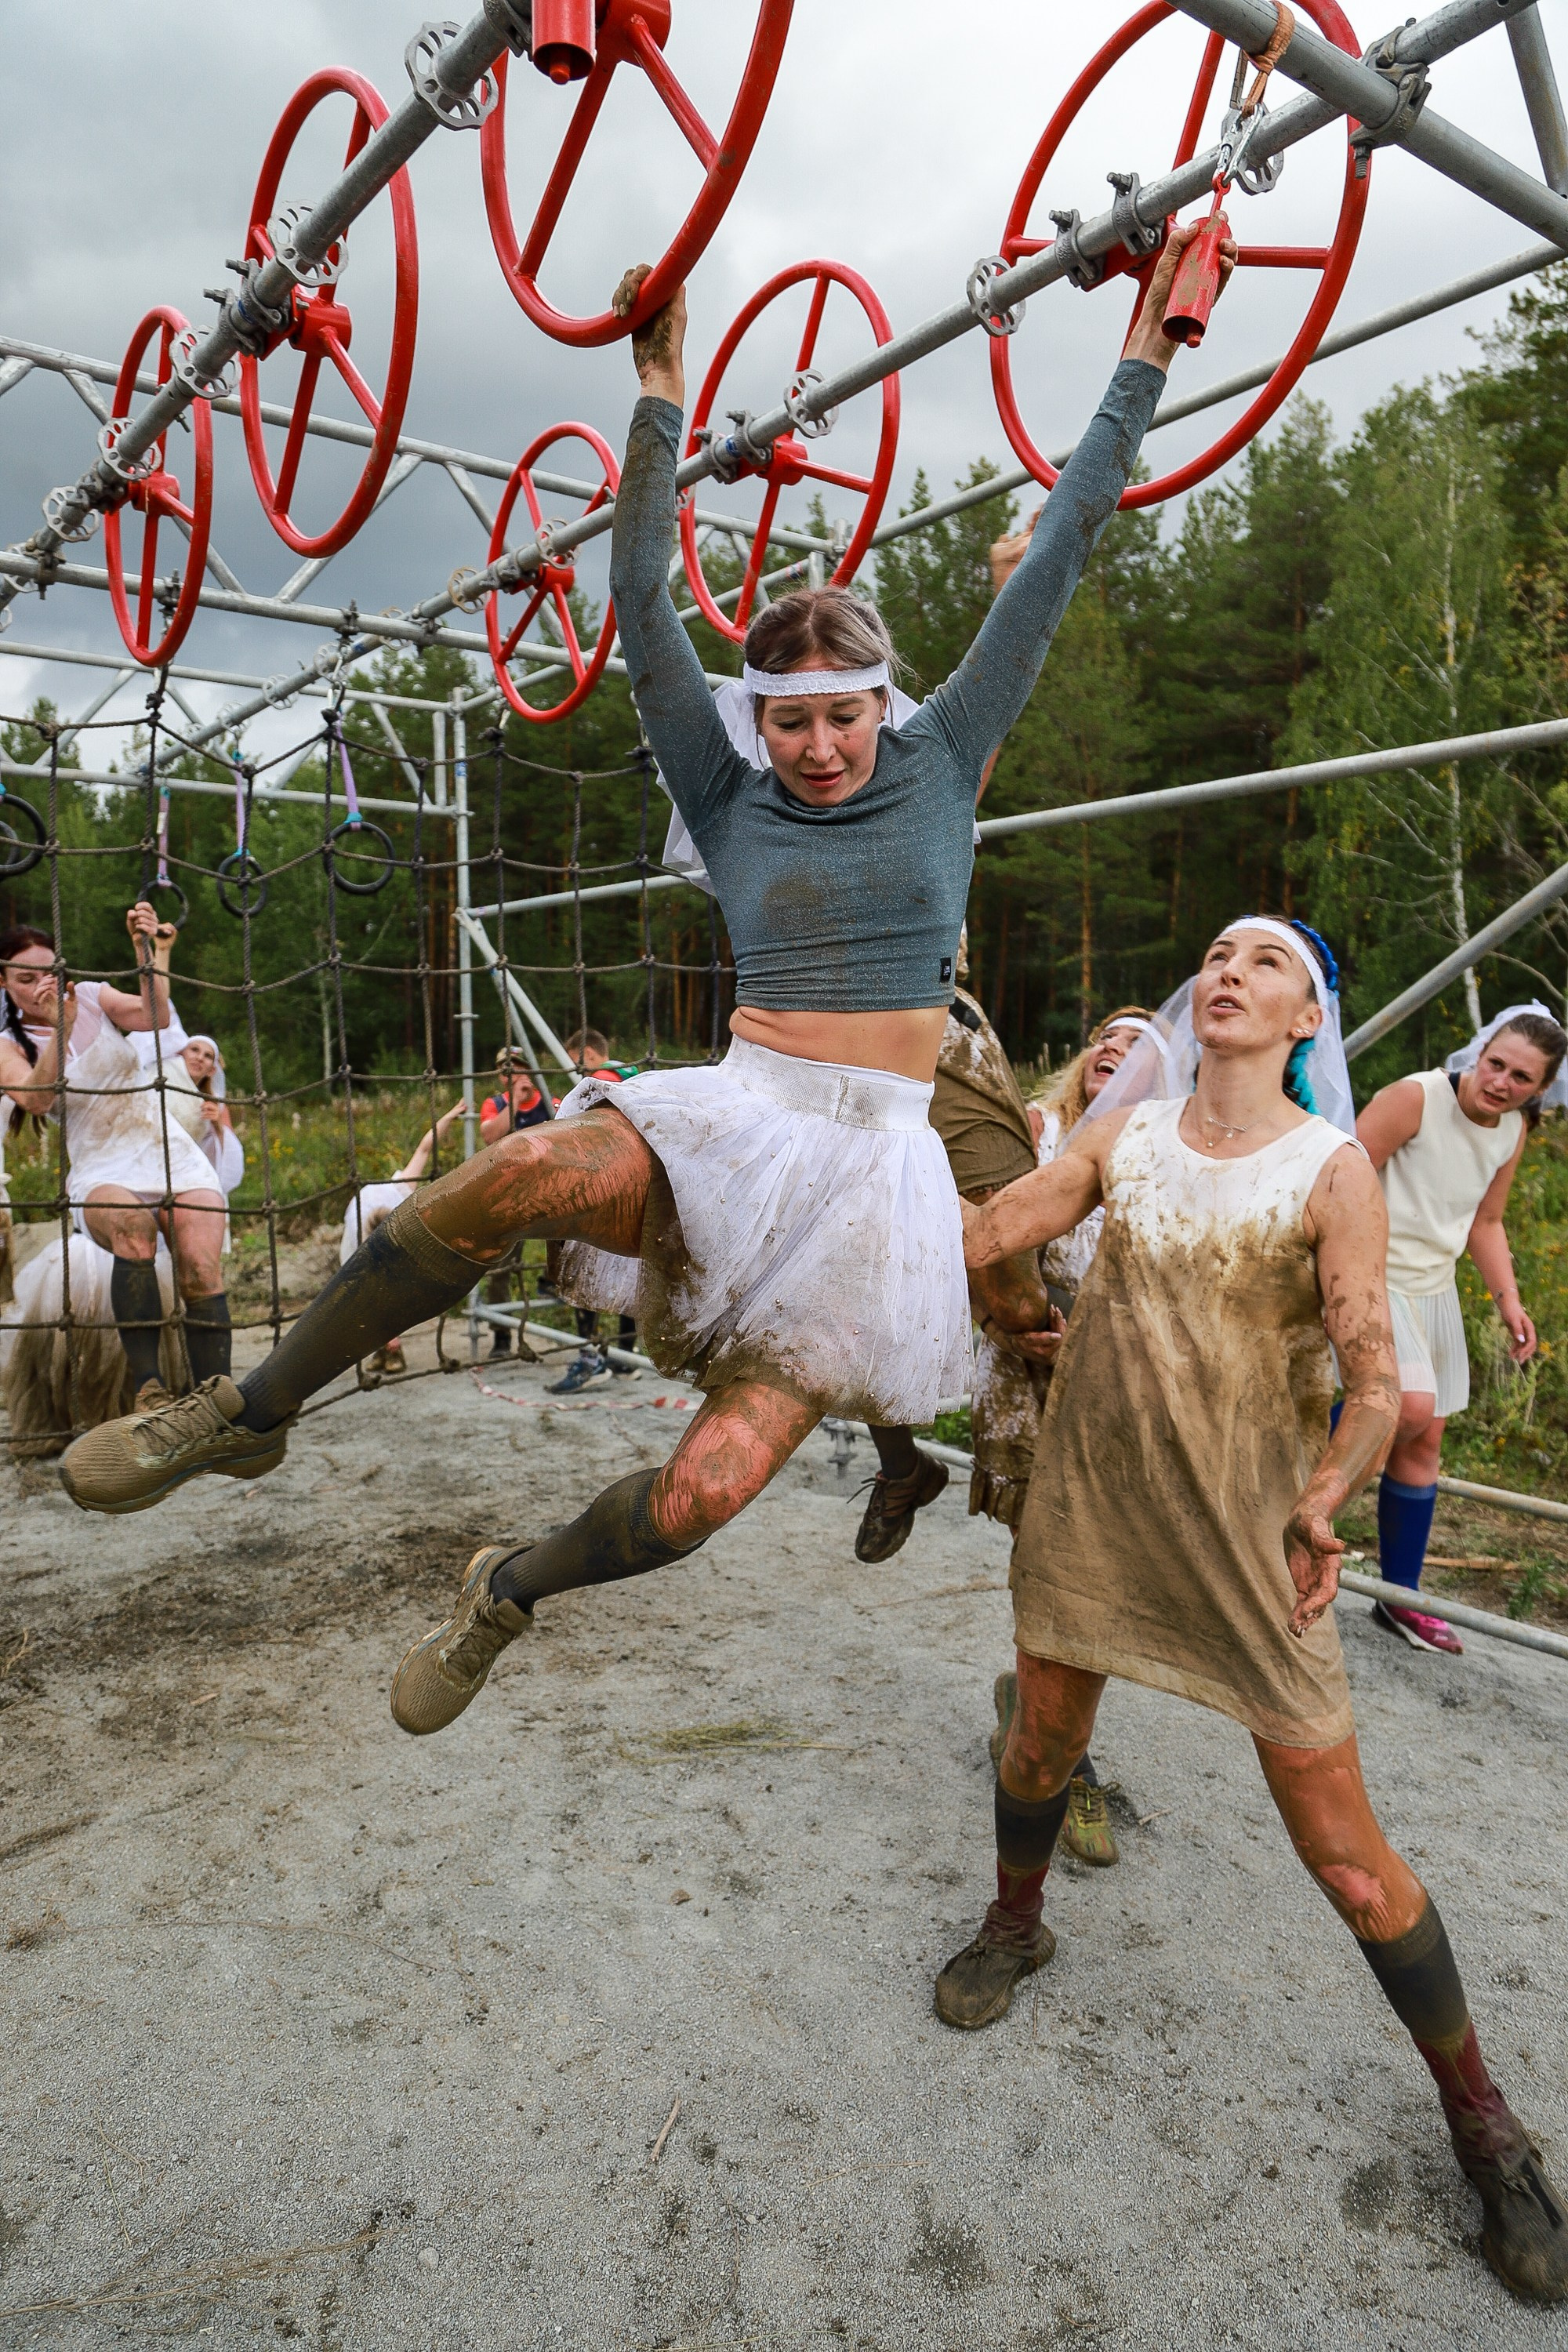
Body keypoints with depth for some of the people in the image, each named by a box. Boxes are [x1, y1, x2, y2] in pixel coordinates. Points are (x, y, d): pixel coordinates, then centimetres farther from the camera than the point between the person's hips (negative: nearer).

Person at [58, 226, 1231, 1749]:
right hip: (735, 1117, 0)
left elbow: (1056, 559, 9)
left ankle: (512, 1589, 19)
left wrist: (1141, 358, 12)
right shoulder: (735, 808, 10)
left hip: (872, 1160, 0)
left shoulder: (938, 772, 8)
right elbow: (644, 614, 7)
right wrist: (660, 394, 8)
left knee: (703, 1495, -14)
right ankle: (250, 1411, -14)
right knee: (531, 1173, -35)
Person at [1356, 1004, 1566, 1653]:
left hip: (1434, 1289, 7)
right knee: (1410, 1407, -28)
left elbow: (1485, 1222, 15)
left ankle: (1400, 1598, 23)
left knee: (1423, 1445, 11)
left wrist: (1508, 1299, 3)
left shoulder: (1514, 1130, 4)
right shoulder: (1415, 1097, -19)